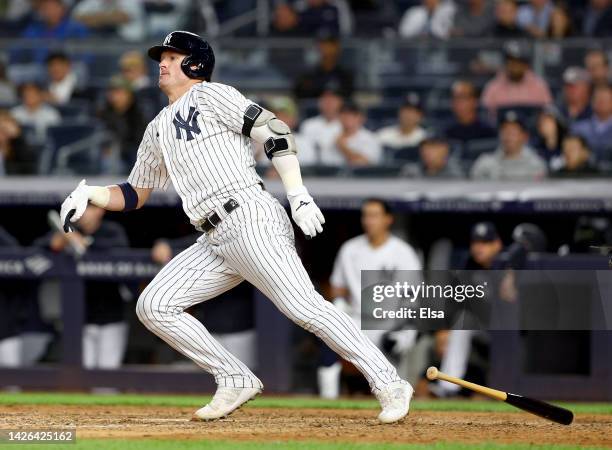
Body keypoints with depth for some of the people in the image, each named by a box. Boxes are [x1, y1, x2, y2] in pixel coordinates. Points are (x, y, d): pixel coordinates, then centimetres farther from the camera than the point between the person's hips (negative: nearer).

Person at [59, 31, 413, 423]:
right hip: (216, 242, 8)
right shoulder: (158, 129, 25)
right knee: (153, 306, 0)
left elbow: (275, 133, -6)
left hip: (250, 219, -8)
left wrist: (299, 196, -16)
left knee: (304, 307, -17)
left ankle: (389, 385, -15)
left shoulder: (209, 95, 3)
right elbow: (136, 195, 31)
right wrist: (90, 194, 12)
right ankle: (236, 381, 3)